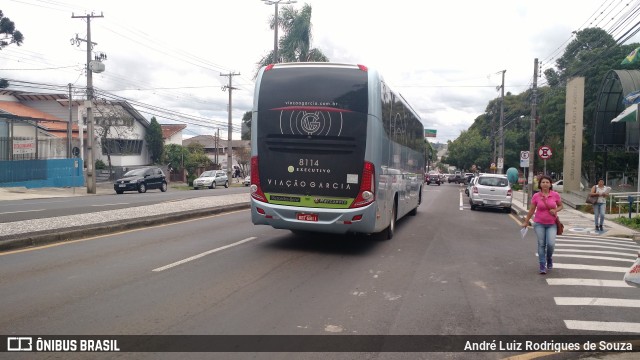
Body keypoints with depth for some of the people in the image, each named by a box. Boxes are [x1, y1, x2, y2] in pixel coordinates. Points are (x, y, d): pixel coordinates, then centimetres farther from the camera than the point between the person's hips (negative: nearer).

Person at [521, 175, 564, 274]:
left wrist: (555, 210, -11)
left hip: (551, 224, 0)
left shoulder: (555, 195, -4)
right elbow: (531, 210, 5)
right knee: (541, 244, 1)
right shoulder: (536, 196, -4)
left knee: (551, 244, -11)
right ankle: (542, 266, 10)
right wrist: (526, 222, 8)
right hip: (539, 224, 0)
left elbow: (561, 206, 10)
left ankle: (549, 259, 21)